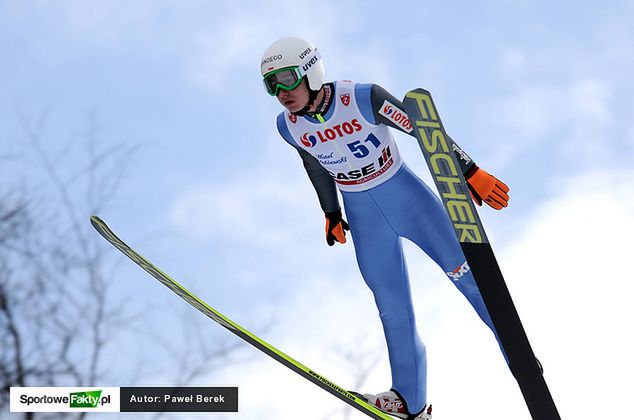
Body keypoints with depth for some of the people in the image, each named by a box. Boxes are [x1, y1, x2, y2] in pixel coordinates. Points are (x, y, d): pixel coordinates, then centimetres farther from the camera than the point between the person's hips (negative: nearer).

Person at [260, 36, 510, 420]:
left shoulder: (364, 99, -24)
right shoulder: (289, 126, -10)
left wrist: (471, 173, -15)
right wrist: (332, 214, 19)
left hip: (408, 198, -3)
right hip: (364, 218, 3)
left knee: (469, 273, -3)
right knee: (394, 308, 5)